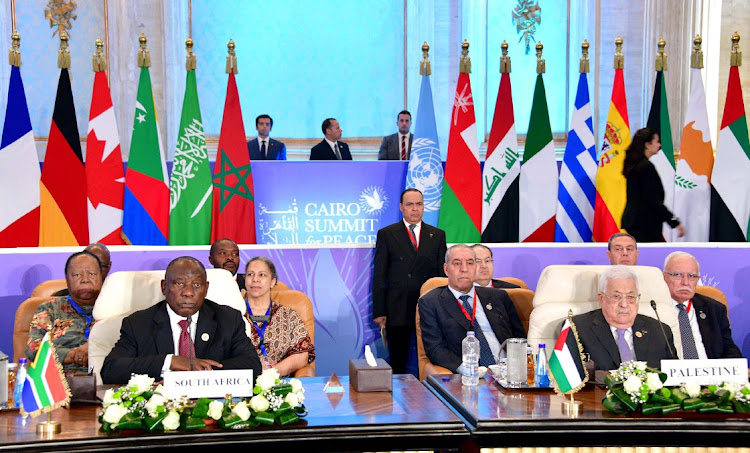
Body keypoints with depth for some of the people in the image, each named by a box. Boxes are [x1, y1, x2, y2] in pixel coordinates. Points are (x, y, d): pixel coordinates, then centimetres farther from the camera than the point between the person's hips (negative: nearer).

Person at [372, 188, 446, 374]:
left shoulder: (437, 235, 10)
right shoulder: (386, 234, 4)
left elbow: (443, 274, 10)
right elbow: (379, 276, 2)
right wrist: (379, 312, -4)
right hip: (397, 310, -1)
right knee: (397, 364, 5)